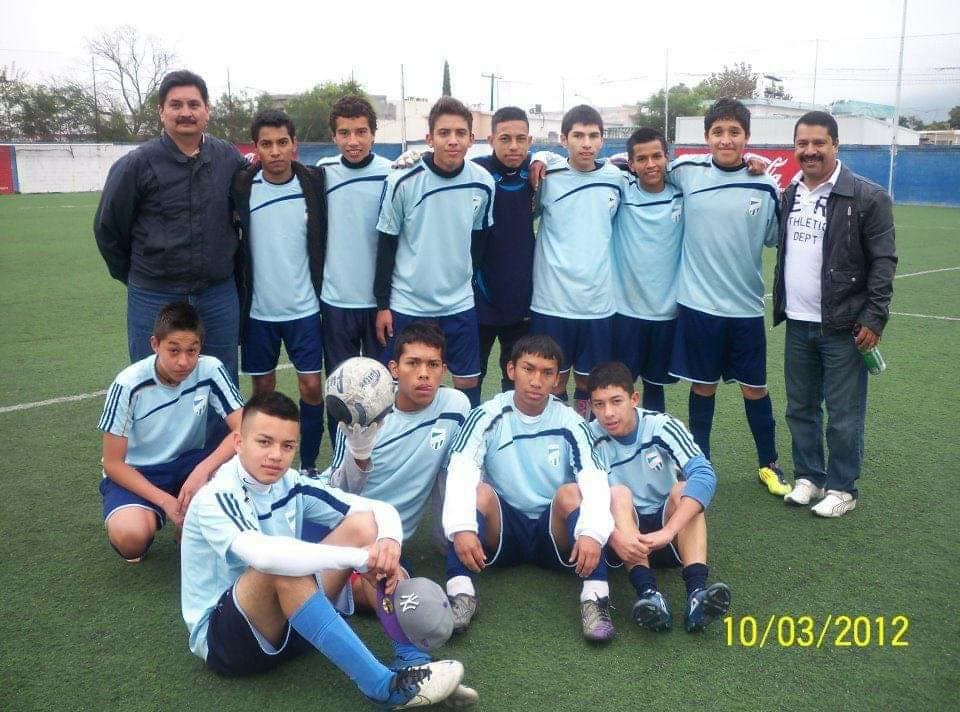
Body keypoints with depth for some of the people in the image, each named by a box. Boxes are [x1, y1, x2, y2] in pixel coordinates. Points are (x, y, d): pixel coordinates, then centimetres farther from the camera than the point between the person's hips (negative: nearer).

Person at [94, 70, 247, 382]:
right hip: (154, 299, -2)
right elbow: (108, 228, 1)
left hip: (219, 297, 3)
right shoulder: (137, 164, -8)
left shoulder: (231, 159, 0)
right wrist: (134, 276, 9)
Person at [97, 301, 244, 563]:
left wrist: (203, 470, -35)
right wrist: (166, 501, -24)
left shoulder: (210, 370, -16)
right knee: (130, 536, -35)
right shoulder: (129, 385, -21)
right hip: (136, 473, -3)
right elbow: (113, 463, -15)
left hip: (189, 463, 3)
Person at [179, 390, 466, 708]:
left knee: (362, 524, -10)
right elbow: (263, 555, -42)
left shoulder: (291, 485, -3)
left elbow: (381, 510, -3)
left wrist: (389, 541, -27)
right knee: (282, 568, -37)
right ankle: (383, 685, -33)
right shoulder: (215, 499, -21)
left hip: (289, 622, 6)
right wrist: (359, 557, -38)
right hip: (222, 638, -6)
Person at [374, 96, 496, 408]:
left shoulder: (483, 183, -6)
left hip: (460, 305, 2)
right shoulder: (403, 182, -13)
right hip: (407, 304, -2)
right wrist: (382, 304, -3)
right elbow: (386, 245, -5)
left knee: (468, 383, 10)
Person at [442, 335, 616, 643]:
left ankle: (595, 596, -34)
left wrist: (592, 533, -41)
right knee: (479, 491, -27)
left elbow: (595, 481, -21)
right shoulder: (487, 417, -9)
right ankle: (460, 591, -34)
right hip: (501, 532, 0)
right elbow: (460, 473, -23)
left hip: (554, 534, 0)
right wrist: (461, 528, -41)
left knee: (571, 492, -27)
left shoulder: (571, 424, -7)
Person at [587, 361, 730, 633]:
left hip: (667, 536, 1)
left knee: (683, 489, -26)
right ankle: (648, 592, -45)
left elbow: (705, 475, -27)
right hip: (622, 538, 0)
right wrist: (615, 535, -43)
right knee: (618, 494, -28)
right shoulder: (591, 440, -12)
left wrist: (667, 532, -38)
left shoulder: (662, 426, -13)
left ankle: (697, 591, -42)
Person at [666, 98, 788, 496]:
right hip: (698, 303, 0)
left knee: (754, 388, 11)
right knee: (703, 386, 11)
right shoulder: (686, 171, -3)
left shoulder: (765, 185, -2)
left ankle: (769, 465, 28)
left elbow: (774, 238, 8)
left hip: (746, 306, 1)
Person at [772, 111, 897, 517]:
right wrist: (781, 307, 12)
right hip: (797, 324, 6)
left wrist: (875, 318, -14)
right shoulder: (789, 194, 10)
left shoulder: (868, 197, -8)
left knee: (843, 415, 2)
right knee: (800, 408, 14)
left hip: (843, 326, -6)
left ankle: (842, 488, 17)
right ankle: (808, 476, 29)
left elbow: (883, 261, -9)